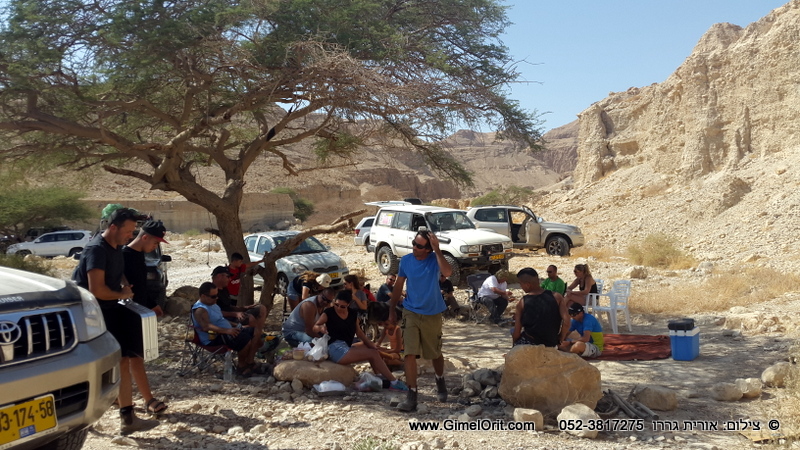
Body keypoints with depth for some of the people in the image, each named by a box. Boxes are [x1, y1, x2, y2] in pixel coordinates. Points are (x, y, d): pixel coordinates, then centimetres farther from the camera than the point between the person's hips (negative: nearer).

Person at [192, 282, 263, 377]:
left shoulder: (212, 304, 15)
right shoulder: (200, 310, -17)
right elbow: (206, 327, -32)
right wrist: (226, 331, -38)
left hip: (227, 332, 11)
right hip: (214, 339, -11)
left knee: (255, 332, 2)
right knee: (245, 339, -30)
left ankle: (250, 362, 3)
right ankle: (241, 366, -9)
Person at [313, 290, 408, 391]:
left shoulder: (352, 314, 13)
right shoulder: (329, 313, -4)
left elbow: (358, 331, 14)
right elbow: (315, 327, -11)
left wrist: (369, 343, 2)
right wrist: (321, 328, -34)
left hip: (346, 348, 7)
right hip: (335, 349, -7)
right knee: (373, 353, -14)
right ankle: (394, 382, -10)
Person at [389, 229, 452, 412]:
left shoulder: (434, 259, -13)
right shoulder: (405, 260, -4)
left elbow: (447, 272, -34)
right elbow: (398, 286, 7)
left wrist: (437, 250, -33)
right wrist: (392, 310, 8)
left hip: (432, 315, -1)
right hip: (411, 313, 1)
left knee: (435, 353, 16)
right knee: (410, 354, -9)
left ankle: (440, 383, 43)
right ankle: (411, 396, -4)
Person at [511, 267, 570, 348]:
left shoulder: (522, 303, -9)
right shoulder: (556, 297, -5)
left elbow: (516, 333, -8)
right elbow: (566, 322, -13)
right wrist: (559, 340, 1)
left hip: (528, 345, -3)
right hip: (551, 345, 3)